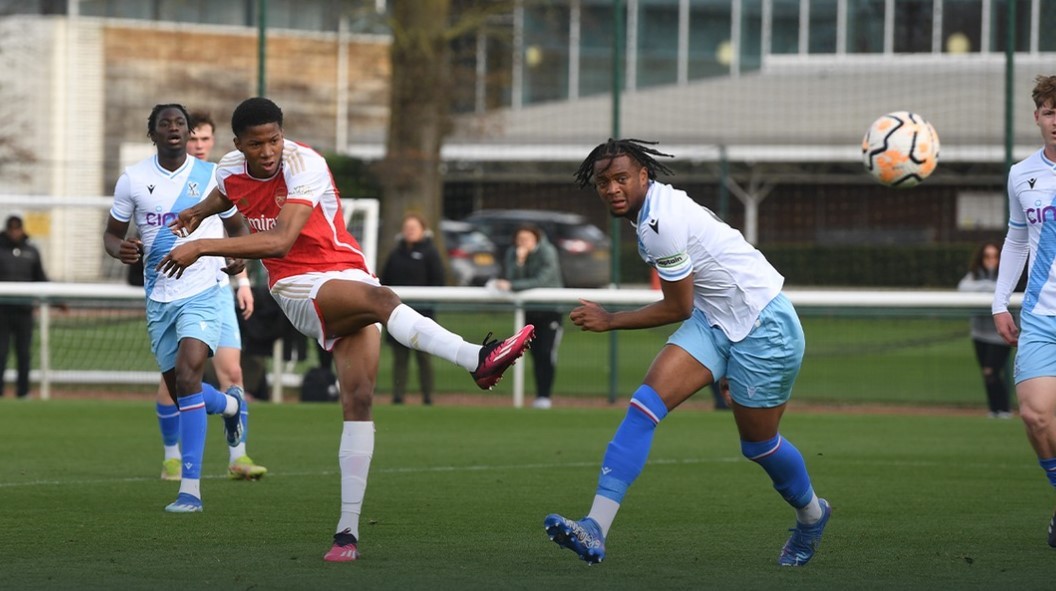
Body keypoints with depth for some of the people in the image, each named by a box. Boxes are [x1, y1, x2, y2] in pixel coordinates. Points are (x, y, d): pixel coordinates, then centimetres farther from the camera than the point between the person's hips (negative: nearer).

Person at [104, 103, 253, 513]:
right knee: (178, 388, 11)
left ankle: (190, 489, -21)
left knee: (187, 376, -22)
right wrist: (120, 249, -16)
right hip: (159, 297, 4)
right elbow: (112, 233, 9)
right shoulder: (133, 179, 1)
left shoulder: (212, 176, -2)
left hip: (204, 293, -4)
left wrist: (240, 256, -10)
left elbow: (237, 227, 12)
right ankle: (230, 405, 49)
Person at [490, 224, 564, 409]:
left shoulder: (547, 253, -17)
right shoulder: (512, 253, -3)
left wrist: (512, 286, -33)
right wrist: (519, 261, -27)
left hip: (550, 308, -4)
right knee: (535, 354, 2)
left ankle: (544, 396, -12)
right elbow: (509, 279, -13)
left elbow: (541, 281, -28)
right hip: (528, 309, 4)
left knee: (546, 352, -14)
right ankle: (539, 395, 7)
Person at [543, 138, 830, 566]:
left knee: (758, 444, 8)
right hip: (714, 319, 9)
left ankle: (812, 515, 41)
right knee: (646, 402, -11)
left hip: (762, 328, -9)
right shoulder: (655, 205, 3)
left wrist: (610, 321, -9)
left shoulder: (662, 223, -26)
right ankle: (594, 530, -22)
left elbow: (678, 308, -17)